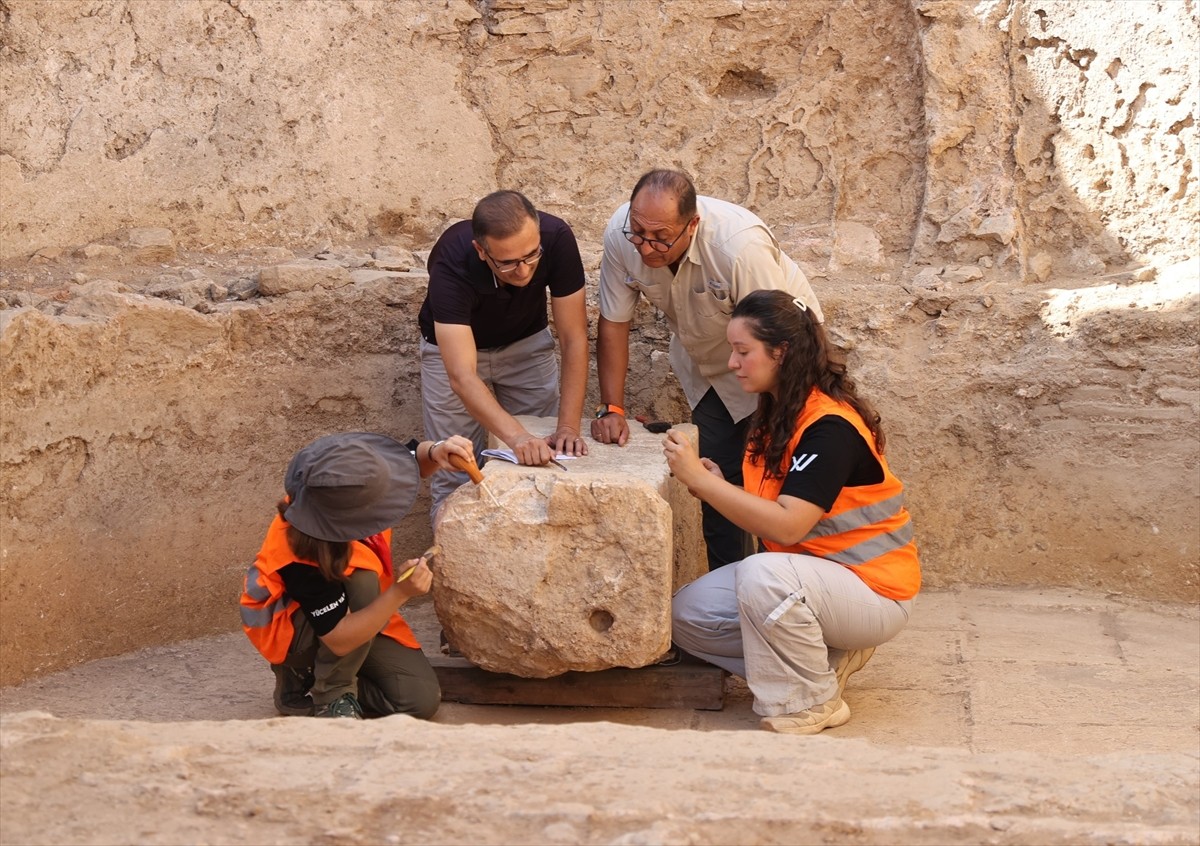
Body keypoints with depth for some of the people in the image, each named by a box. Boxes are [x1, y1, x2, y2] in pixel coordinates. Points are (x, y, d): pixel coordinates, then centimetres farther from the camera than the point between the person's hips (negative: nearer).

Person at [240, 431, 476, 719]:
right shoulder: (303, 558, -39)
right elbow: (339, 640, -34)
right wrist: (400, 593, -43)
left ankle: (309, 679, 10)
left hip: (357, 612, 6)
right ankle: (331, 695, -17)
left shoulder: (344, 494, -22)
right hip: (289, 628, -6)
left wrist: (435, 452, -26)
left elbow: (412, 461, -3)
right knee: (361, 578, -38)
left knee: (421, 700, -10)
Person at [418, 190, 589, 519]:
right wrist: (517, 436, -58)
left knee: (544, 459, -2)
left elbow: (573, 338, -25)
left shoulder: (557, 238, -32)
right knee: (456, 478, -3)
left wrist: (568, 427, -33)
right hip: (453, 345, -2)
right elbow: (462, 376, -45)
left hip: (527, 341, 2)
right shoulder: (451, 263, -39)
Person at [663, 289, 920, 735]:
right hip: (804, 573, 9)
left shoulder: (830, 426, -23)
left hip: (871, 591, -9)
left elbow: (787, 526, -31)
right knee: (687, 614, -3)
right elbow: (766, 511, 6)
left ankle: (813, 706, -14)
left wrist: (699, 478, -29)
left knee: (763, 574, -37)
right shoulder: (776, 414, 6)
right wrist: (714, 486, -12)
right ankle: (826, 657, 5)